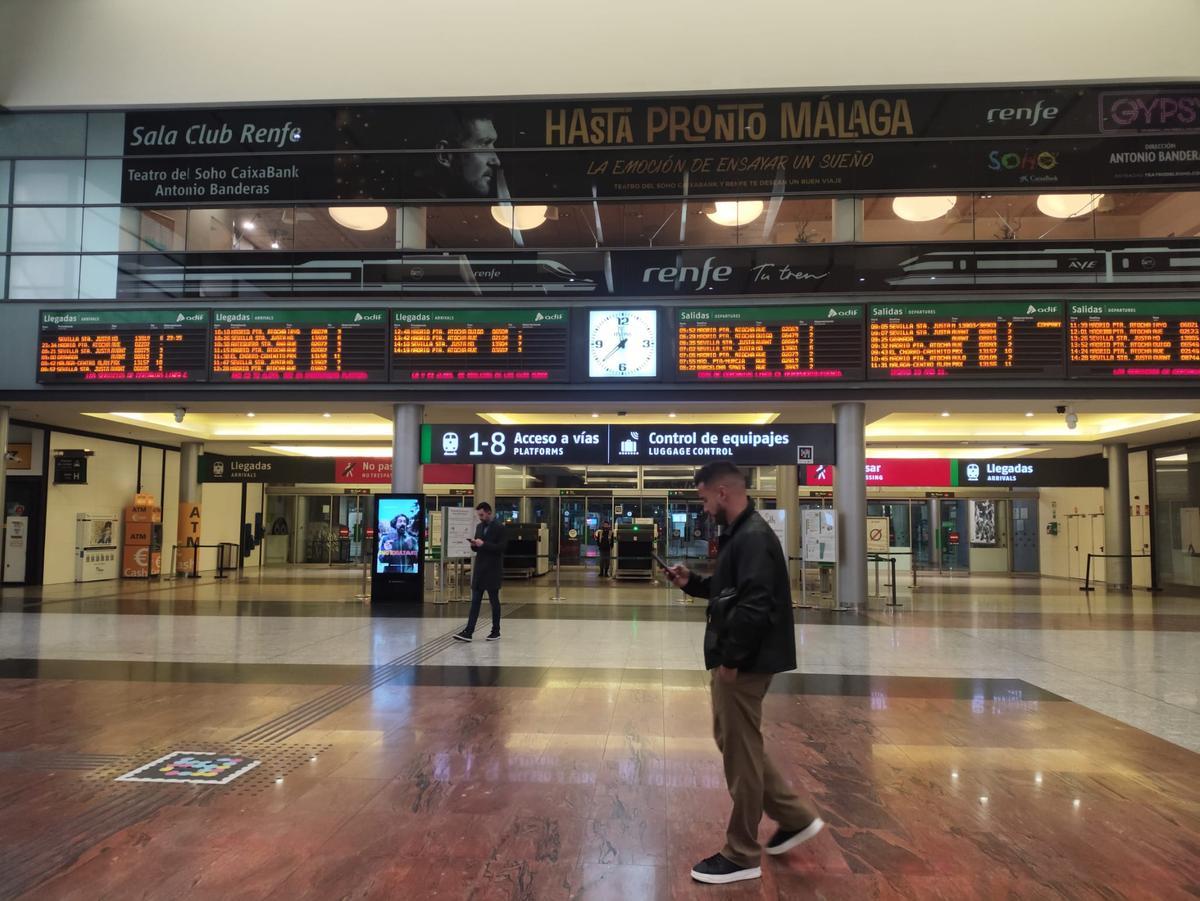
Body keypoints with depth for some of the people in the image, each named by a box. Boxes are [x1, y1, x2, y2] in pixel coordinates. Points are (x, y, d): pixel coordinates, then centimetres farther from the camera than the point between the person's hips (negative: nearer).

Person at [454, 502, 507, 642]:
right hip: (479, 569, 6)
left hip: (492, 570, -6)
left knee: (494, 601, 4)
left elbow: (500, 548, -17)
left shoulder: (499, 528, -9)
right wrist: (474, 545, -4)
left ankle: (496, 632, 14)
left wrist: (483, 544, -21)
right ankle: (468, 632, 1)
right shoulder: (479, 526, 13)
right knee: (475, 601, 3)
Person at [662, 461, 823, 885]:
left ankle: (742, 856, 18)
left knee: (740, 754, 2)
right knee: (734, 743, 20)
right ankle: (796, 818, 31)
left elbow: (754, 607, -28)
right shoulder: (740, 533, 12)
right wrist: (691, 582, 6)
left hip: (744, 663, -10)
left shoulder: (752, 537, -21)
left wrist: (730, 659, -21)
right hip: (738, 659, 10)